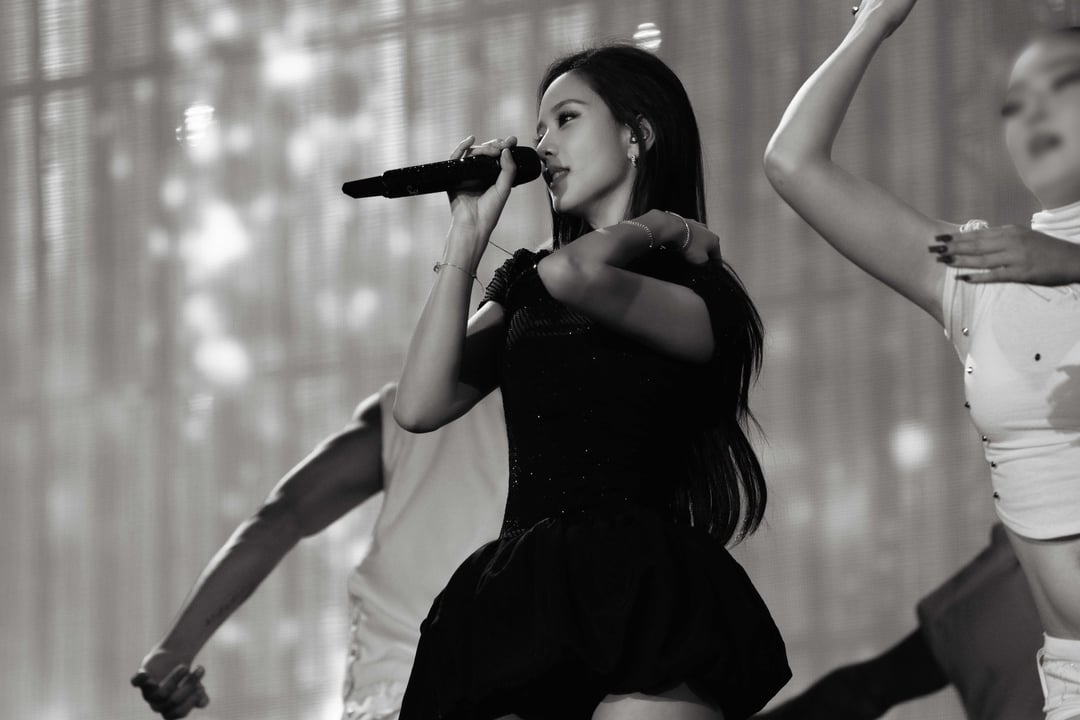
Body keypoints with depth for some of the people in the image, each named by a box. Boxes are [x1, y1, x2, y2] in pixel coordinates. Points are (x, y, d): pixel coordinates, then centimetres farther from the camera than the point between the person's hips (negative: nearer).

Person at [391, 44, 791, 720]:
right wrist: (468, 235, 10)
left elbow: (573, 275, -18)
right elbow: (423, 405, 6)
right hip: (518, 604, 4)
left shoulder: (702, 296, 3)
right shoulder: (524, 289, 21)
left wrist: (662, 228, 3)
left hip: (638, 595, -4)